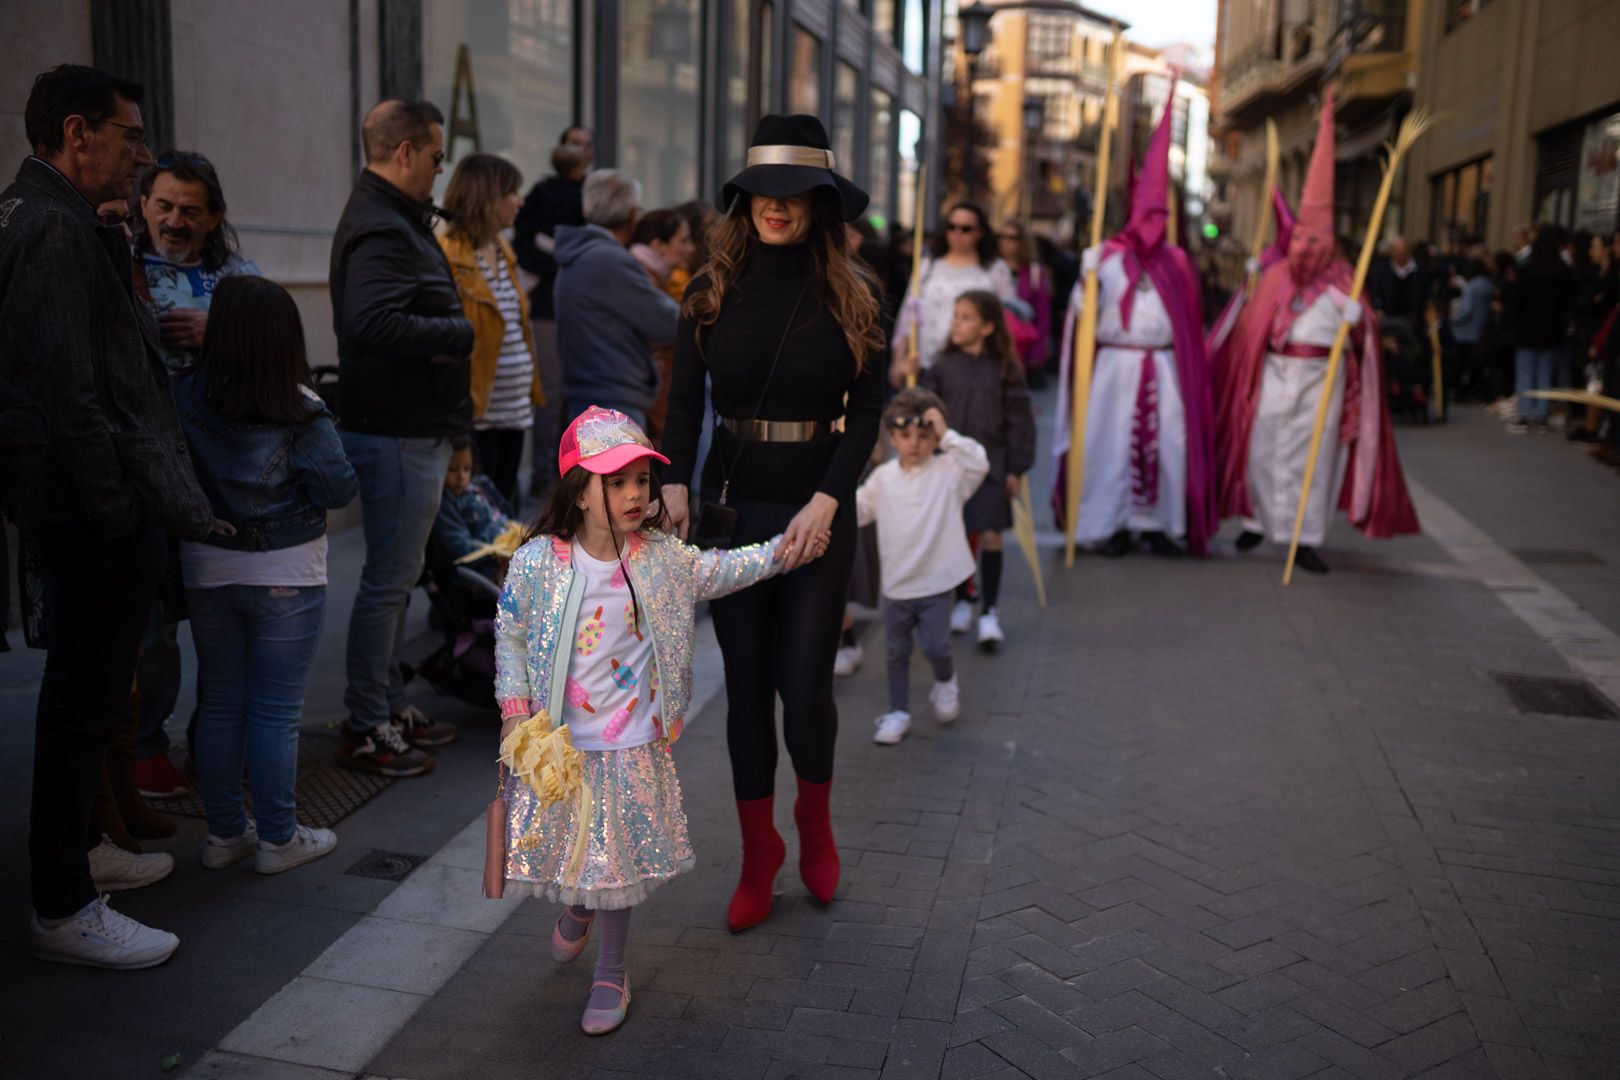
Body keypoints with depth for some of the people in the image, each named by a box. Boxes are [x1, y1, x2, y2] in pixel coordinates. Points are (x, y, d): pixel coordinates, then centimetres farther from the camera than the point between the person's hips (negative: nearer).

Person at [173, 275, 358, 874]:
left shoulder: (184, 398, -8)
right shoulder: (298, 411, -15)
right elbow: (340, 488, -13)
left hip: (206, 571, 3)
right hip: (286, 575, -3)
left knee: (218, 705, 14)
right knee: (275, 712, 5)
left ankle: (225, 832, 24)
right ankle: (278, 837, 14)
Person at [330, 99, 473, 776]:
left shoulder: (393, 220, 17)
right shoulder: (382, 231, -17)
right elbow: (373, 324, -31)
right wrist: (458, 332, -19)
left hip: (411, 431, 11)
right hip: (398, 434, -11)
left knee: (397, 574, 18)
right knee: (390, 579, -3)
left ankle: (391, 707, 31)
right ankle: (365, 730, 8)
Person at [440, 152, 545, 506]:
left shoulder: (503, 251, 17)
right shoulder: (448, 256, -12)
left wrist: (531, 384, 16)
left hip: (514, 409, 8)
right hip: (477, 412, -8)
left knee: (506, 505, 14)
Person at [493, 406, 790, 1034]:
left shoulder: (661, 558, -5)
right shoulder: (537, 563, -13)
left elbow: (721, 572, 10)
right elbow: (510, 636, -3)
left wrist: (782, 547, 1)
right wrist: (515, 711, -8)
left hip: (632, 749, 1)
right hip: (556, 745, -1)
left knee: (616, 862, 8)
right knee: (564, 847, 14)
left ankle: (610, 974, 31)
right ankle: (576, 908, 52)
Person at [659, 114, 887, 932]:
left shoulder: (851, 295, -1)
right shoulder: (713, 290, 3)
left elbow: (867, 411, -4)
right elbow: (685, 398, 1)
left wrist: (826, 501, -17)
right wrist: (676, 483, -15)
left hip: (817, 508, -2)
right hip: (731, 504, 2)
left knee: (804, 682, -2)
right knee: (746, 683, 7)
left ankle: (815, 821, 30)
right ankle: (758, 854, 24)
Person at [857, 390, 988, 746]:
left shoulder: (949, 471, -7)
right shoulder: (882, 478, 3)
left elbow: (979, 464, -25)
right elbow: (857, 510, 9)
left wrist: (946, 435, -28)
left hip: (936, 583, -3)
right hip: (895, 584, 4)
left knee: (935, 646, -6)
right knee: (896, 653, 13)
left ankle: (945, 681, 28)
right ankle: (898, 712, 29)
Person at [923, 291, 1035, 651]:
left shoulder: (1004, 369, -2)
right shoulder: (942, 366, 1)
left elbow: (1020, 420, 2)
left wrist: (1016, 469, 0)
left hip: (990, 463, -1)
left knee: (990, 536, -1)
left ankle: (989, 613, 11)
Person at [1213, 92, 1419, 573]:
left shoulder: (1340, 285, -2)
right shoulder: (1276, 277, 6)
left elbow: (1363, 329, -9)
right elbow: (1251, 326, 10)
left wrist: (1357, 320, -24)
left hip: (1320, 376, -2)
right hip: (1276, 372, 3)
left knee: (1314, 453, 0)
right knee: (1263, 446, 6)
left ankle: (1306, 539, 4)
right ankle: (1259, 520, 23)